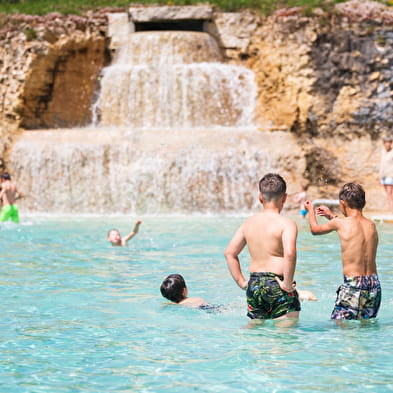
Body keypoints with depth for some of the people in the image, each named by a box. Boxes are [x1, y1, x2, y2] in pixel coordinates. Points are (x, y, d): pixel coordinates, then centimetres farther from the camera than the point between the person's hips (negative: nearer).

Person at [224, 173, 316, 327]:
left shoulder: (248, 223, 9)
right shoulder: (286, 223, -10)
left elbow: (229, 253, 12)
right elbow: (290, 253, -27)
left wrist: (241, 282, 14)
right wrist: (288, 283, -17)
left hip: (254, 285, 6)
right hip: (276, 285, -6)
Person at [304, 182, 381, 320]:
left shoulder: (339, 223, -7)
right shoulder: (371, 225, 8)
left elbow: (315, 229, 13)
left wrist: (310, 210, 32)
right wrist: (332, 216, 42)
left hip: (353, 285, -6)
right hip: (374, 285, 6)